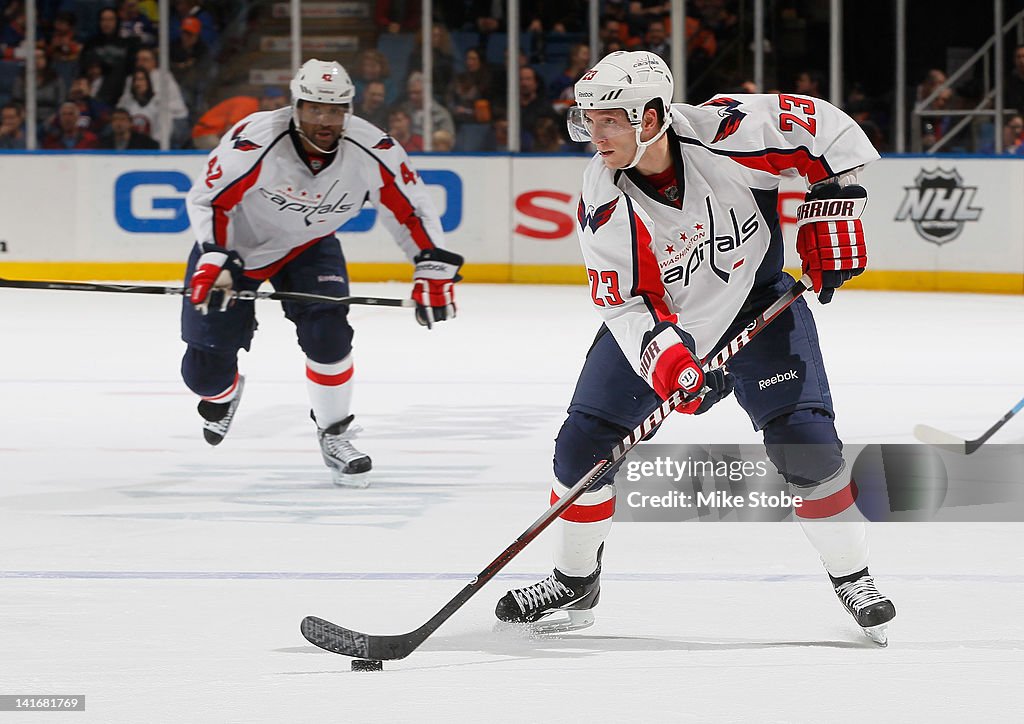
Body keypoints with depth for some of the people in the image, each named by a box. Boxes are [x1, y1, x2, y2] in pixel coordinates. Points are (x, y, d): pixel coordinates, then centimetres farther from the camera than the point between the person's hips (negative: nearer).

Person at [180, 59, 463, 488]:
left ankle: (334, 435, 0)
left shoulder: (372, 152, -24)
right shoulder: (253, 143, -34)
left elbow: (411, 209, -10)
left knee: (327, 331, -24)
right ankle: (224, 391, 35)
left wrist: (433, 268, -15)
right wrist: (215, 261, -36)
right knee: (204, 369, -5)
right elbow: (207, 201, -24)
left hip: (308, 247, 2)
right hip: (237, 243, -2)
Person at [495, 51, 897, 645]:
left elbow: (829, 129, -15)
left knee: (806, 440, -16)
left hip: (756, 303, -2)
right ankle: (575, 585, 17)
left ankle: (854, 580, 3)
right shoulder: (605, 206, -22)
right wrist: (664, 356, -35)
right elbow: (626, 304, -18)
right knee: (584, 442, -4)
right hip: (655, 319, 2)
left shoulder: (726, 132, -29)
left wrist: (835, 201, -18)